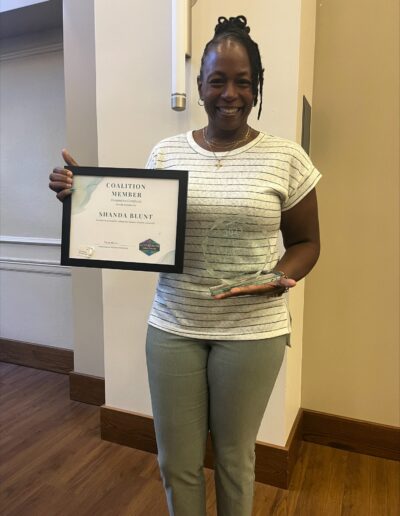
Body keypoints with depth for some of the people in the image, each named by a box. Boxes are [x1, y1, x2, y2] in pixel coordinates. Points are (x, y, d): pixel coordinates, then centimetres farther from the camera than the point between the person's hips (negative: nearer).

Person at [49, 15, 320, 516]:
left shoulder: (286, 158, -4)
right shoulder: (166, 152, 2)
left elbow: (306, 241, 4)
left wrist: (282, 277, -16)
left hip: (252, 331, -1)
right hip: (173, 328, 2)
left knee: (234, 457, 19)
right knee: (176, 461, 17)